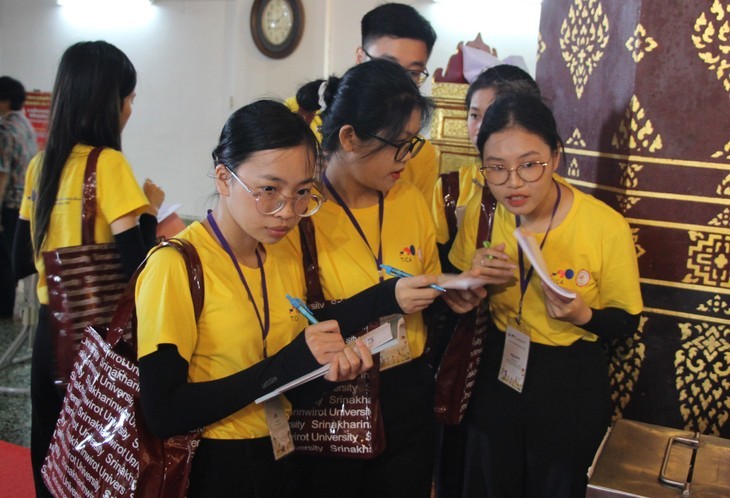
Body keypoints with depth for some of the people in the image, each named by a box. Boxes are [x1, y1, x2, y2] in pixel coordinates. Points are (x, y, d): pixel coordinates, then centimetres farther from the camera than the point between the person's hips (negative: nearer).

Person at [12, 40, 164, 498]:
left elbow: (21, 261, 12)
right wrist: (151, 208, -6)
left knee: (53, 456, 18)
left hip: (51, 330, 7)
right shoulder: (108, 162, -14)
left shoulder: (39, 166, 6)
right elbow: (136, 264, -21)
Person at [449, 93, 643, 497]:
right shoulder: (480, 213, -11)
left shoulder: (606, 227, -21)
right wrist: (476, 280, -19)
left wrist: (583, 316, -29)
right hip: (497, 374, 3)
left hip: (571, 384, -3)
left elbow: (627, 320, -8)